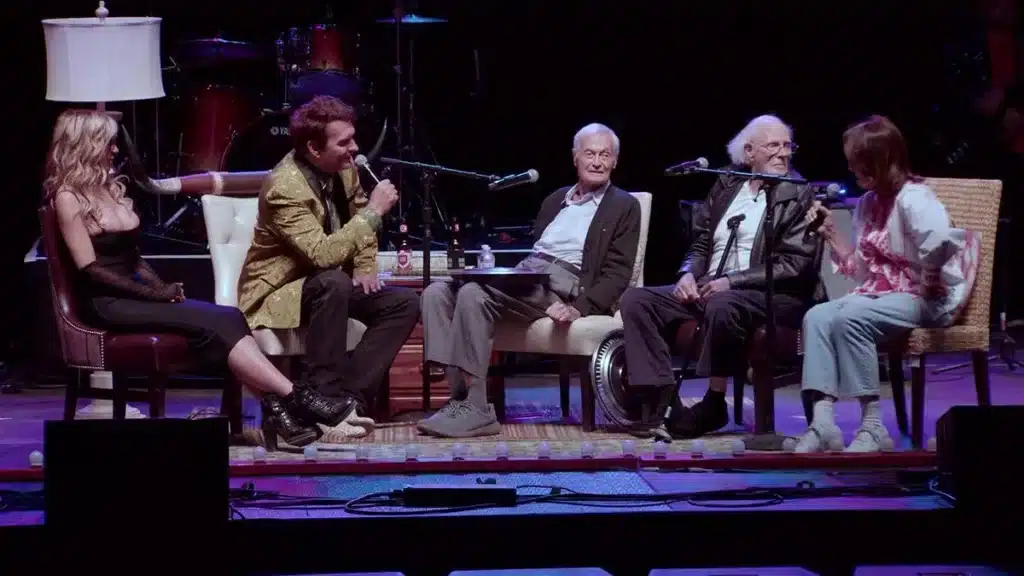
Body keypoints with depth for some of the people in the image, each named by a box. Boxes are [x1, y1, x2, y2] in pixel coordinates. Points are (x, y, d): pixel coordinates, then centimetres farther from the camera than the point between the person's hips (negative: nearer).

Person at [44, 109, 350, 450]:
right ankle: (293, 398, -27)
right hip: (108, 303, -8)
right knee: (213, 323, -24)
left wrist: (161, 286, 1)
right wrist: (154, 293, -14)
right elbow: (91, 269, -14)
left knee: (225, 319, -17)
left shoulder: (110, 188, 18)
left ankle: (275, 409, -30)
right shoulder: (68, 197, -7)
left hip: (136, 291, 8)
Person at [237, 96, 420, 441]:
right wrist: (374, 211, -32)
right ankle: (324, 399, -32)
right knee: (334, 283, -37)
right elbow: (322, 254, -38)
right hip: (278, 292, -8)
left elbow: (358, 214, 17)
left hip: (328, 284, 8)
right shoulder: (285, 189, -28)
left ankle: (348, 397, -19)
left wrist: (365, 267, 0)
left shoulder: (342, 166, -3)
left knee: (405, 304, -9)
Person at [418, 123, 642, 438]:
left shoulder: (624, 207, 8)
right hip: (525, 278, 7)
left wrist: (580, 308, -18)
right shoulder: (555, 200, 28)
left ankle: (473, 409, -30)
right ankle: (460, 393, -25)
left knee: (473, 293, -30)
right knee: (437, 292, -16)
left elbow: (617, 273, -1)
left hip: (563, 286, -7)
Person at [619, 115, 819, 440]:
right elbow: (701, 242, 20)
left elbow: (795, 265, -9)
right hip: (707, 288, 6)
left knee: (721, 306, -39)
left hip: (768, 295, -6)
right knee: (635, 300, -14)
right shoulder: (726, 185, 15)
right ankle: (662, 404, -22)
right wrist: (689, 274, -3)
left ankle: (714, 405, -21)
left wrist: (732, 281, -17)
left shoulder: (799, 196, -1)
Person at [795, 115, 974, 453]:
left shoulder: (913, 198, -14)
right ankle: (822, 423, -30)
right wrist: (830, 234, 9)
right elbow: (862, 270, 17)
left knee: (848, 319, -32)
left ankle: (873, 426, -27)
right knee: (816, 317, -18)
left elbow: (939, 246, -33)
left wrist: (925, 285, -20)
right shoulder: (869, 203, 15)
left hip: (922, 301, -8)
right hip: (878, 295, 8)